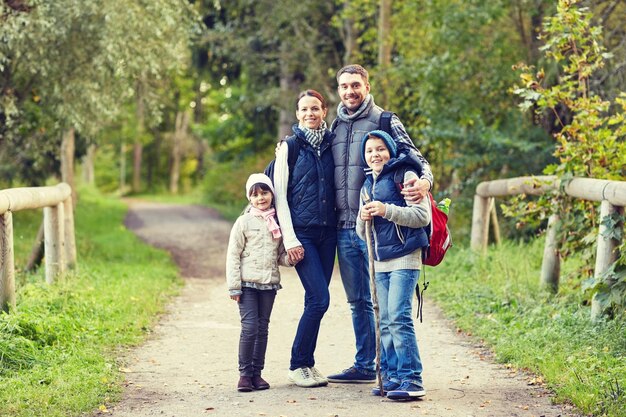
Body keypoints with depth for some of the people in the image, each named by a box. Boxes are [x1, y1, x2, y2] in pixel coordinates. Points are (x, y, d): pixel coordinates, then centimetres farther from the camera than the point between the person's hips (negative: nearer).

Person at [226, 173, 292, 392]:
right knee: (250, 327, -10)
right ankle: (245, 373, -1)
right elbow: (233, 255, -3)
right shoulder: (244, 222, -1)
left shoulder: (277, 223, 10)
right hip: (247, 284, -4)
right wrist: (234, 286, -8)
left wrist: (291, 257, -7)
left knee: (263, 329, 7)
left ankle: (257, 372, 15)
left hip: (269, 283, 4)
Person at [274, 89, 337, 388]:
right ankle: (298, 365, -1)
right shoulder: (289, 147, -2)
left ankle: (306, 363, 14)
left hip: (327, 232, 4)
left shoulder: (331, 145, 10)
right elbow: (279, 195, -4)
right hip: (301, 233, -4)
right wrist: (290, 239, -10)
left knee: (316, 300, 5)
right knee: (319, 298, -13)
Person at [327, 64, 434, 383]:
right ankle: (364, 366, 20)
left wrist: (424, 181, -28)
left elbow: (416, 158, -8)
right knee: (358, 301, 12)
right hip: (344, 228, 6)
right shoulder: (335, 127, 15)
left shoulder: (385, 122, -2)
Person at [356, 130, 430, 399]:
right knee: (385, 322, 7)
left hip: (404, 258, -7)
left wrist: (387, 210, -19)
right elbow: (362, 234, 21)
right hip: (380, 261, 7)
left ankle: (412, 379, -13)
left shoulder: (405, 175, -3)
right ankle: (391, 376, 13)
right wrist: (363, 218, -2)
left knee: (398, 317, -15)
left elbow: (423, 215, -11)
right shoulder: (367, 186, 18)